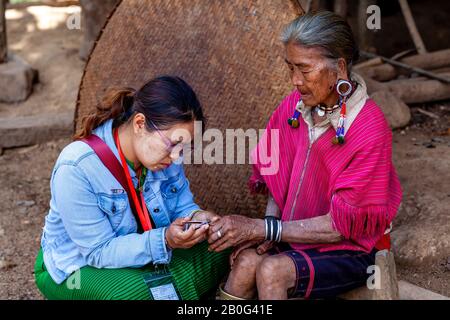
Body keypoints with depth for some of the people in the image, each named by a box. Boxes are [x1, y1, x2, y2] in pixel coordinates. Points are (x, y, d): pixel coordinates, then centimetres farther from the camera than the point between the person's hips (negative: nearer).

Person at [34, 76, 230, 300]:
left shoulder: (164, 153, -11)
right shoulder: (76, 168, -30)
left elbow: (182, 206, 1)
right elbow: (100, 252, -28)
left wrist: (196, 217, -24)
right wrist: (165, 240, -40)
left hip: (142, 253, 6)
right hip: (78, 267, -6)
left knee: (217, 254, -11)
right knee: (142, 293, -35)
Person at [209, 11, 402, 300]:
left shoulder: (370, 129, -20)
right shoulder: (293, 107, -3)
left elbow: (342, 225, -20)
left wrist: (263, 228, -24)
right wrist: (268, 228, -13)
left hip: (353, 248, -4)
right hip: (295, 235, 5)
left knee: (271, 270, -30)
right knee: (247, 259, -26)